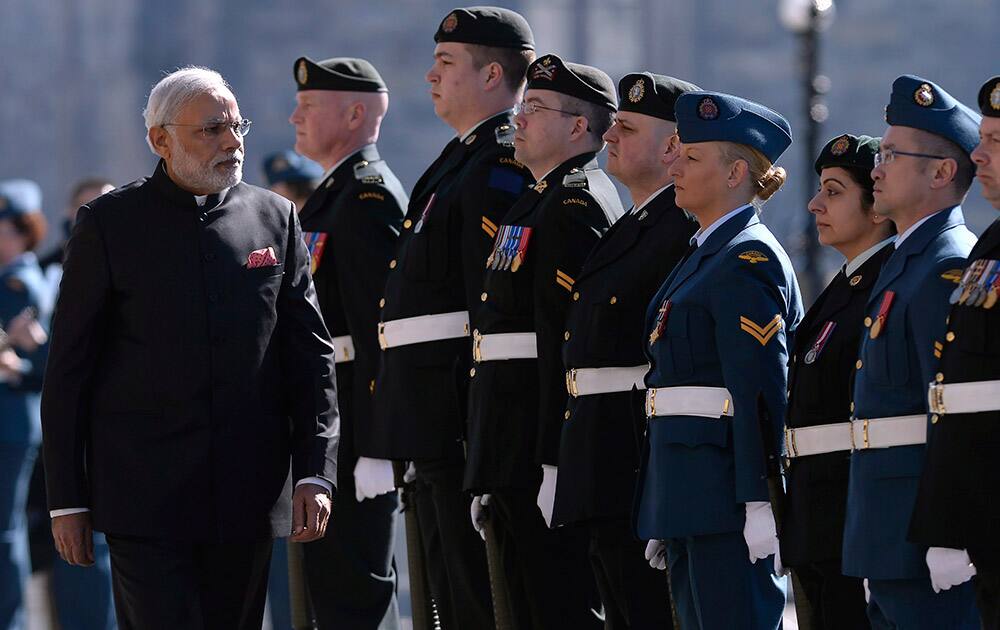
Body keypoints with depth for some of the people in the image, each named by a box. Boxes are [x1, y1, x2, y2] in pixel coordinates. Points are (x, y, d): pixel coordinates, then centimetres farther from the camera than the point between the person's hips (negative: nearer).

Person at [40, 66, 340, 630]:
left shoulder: (275, 219, 9)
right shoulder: (109, 224, 0)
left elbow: (311, 352, 9)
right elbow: (69, 368, 1)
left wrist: (315, 472, -1)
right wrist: (67, 499, -2)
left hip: (247, 497, 3)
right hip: (145, 497, -3)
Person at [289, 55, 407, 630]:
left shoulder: (369, 196, -14)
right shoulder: (339, 192, 18)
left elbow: (381, 329, -20)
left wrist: (373, 449, -23)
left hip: (352, 425, -11)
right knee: (335, 579, 14)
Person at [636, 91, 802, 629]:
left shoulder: (748, 261, -12)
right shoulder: (705, 254, 18)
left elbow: (760, 392, -18)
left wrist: (758, 504, -23)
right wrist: (663, 520, 21)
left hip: (724, 486, -10)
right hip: (687, 489, 10)